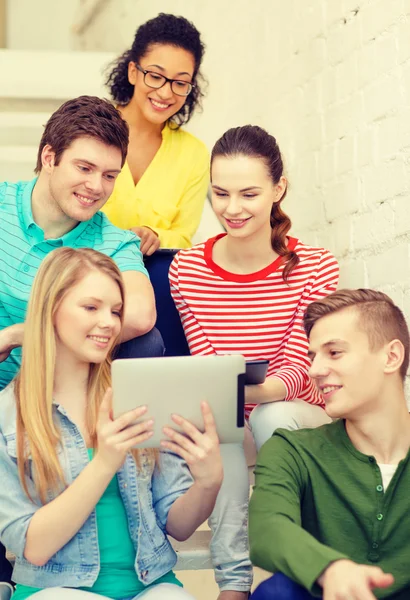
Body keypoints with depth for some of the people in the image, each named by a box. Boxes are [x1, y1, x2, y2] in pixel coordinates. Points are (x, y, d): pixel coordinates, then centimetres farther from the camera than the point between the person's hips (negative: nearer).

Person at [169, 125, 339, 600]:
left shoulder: (314, 267, -10)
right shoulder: (186, 270, -4)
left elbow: (297, 368, -17)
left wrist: (259, 389, -40)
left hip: (296, 418, -1)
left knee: (272, 416, -35)